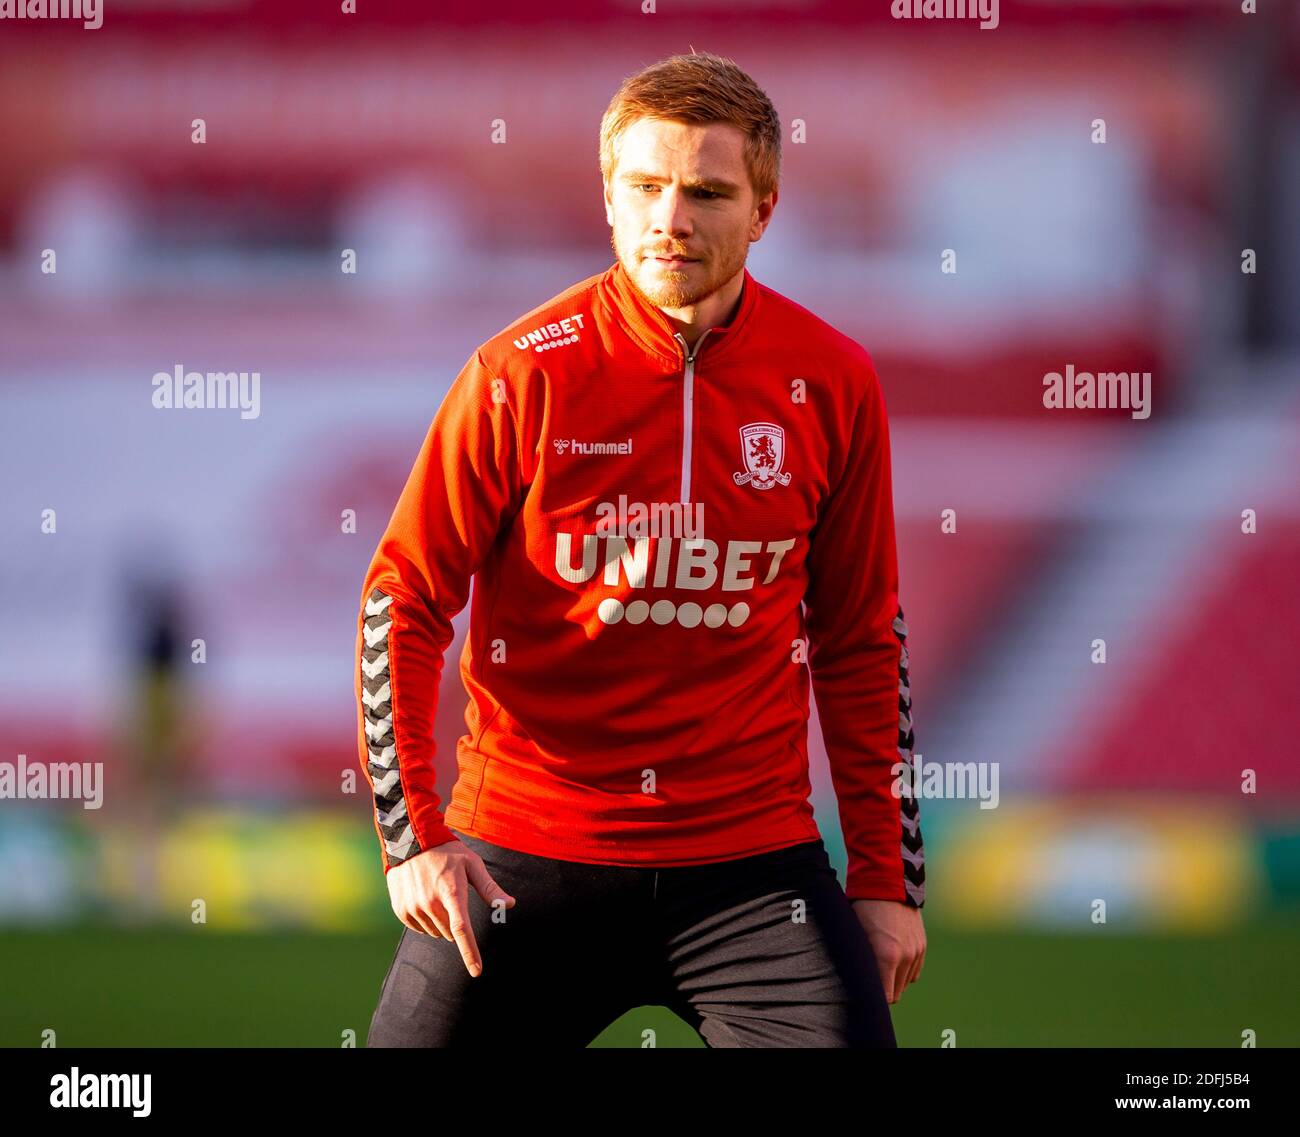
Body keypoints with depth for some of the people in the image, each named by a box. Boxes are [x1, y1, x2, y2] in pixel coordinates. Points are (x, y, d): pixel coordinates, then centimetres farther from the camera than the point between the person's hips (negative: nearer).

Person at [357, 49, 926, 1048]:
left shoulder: (832, 383, 1)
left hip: (752, 859, 1)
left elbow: (862, 644, 9)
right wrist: (412, 834, -11)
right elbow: (403, 601, -2)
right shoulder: (524, 375, -6)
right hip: (524, 865, -1)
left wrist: (886, 874, 7)